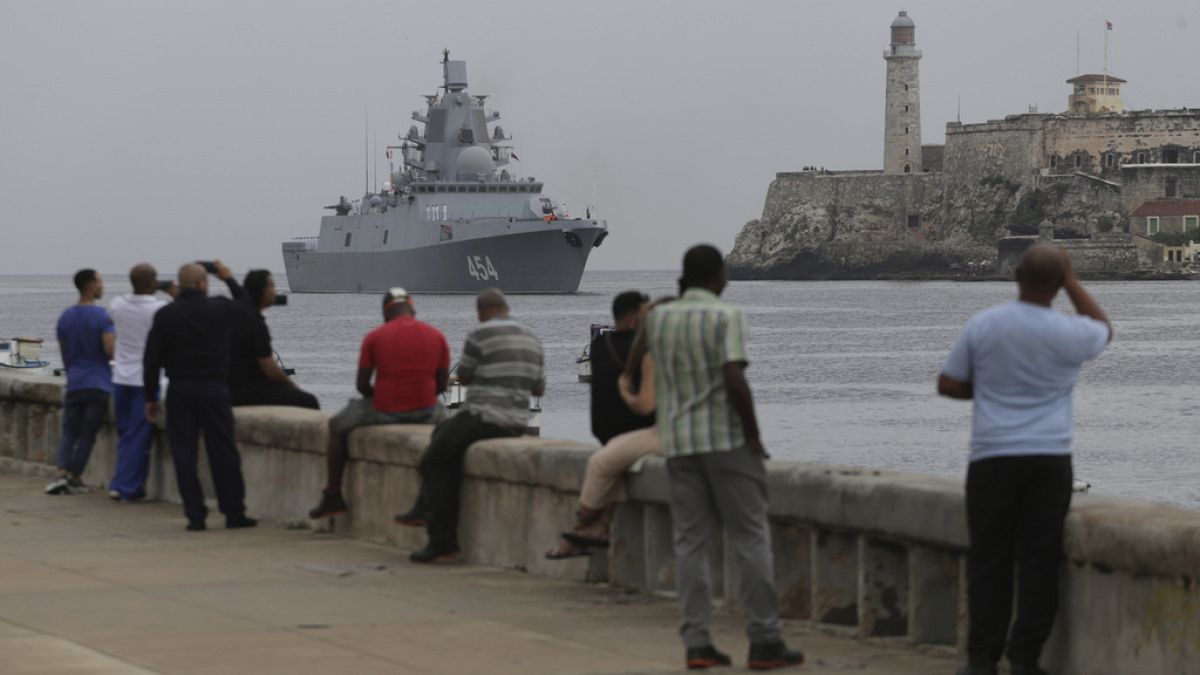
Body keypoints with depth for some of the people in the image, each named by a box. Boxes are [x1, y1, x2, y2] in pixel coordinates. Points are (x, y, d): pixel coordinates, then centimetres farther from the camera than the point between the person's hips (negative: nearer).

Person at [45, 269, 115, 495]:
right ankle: (75, 476, 6)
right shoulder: (100, 316, -10)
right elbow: (110, 350, -16)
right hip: (99, 383, -4)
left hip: (74, 383, 4)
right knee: (88, 434, 4)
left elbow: (63, 352, 12)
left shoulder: (65, 317, 7)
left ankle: (63, 473, -11)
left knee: (69, 432, 6)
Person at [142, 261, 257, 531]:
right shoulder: (220, 309, -3)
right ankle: (234, 513, 9)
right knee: (224, 453, 6)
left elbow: (151, 361, 0)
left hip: (179, 392, 1)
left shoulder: (164, 316, 0)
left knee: (184, 455, 3)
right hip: (214, 389, -1)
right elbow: (246, 306, 20)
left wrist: (151, 397, 8)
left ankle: (195, 516, 0)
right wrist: (229, 279, 32)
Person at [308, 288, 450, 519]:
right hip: (425, 413, 3)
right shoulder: (436, 336, 4)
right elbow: (442, 383, 7)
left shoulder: (374, 337, -4)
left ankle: (333, 496, 20)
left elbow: (362, 384, -2)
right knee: (442, 415, 39)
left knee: (336, 426, 23)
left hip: (385, 412, -3)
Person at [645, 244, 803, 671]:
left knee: (689, 543, 5)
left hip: (678, 443, 5)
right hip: (726, 440, -5)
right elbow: (734, 381, -20)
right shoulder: (727, 317, -10)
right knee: (750, 539, 1)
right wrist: (754, 436, -10)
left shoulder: (658, 318, 7)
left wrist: (682, 295, 23)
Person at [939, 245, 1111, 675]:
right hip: (1050, 459, 0)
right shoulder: (1069, 334, -5)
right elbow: (1104, 330, 20)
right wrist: (1072, 282, 16)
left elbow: (948, 385, 2)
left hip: (993, 458, 0)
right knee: (1040, 559, 2)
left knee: (988, 558, 6)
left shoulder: (982, 326, -4)